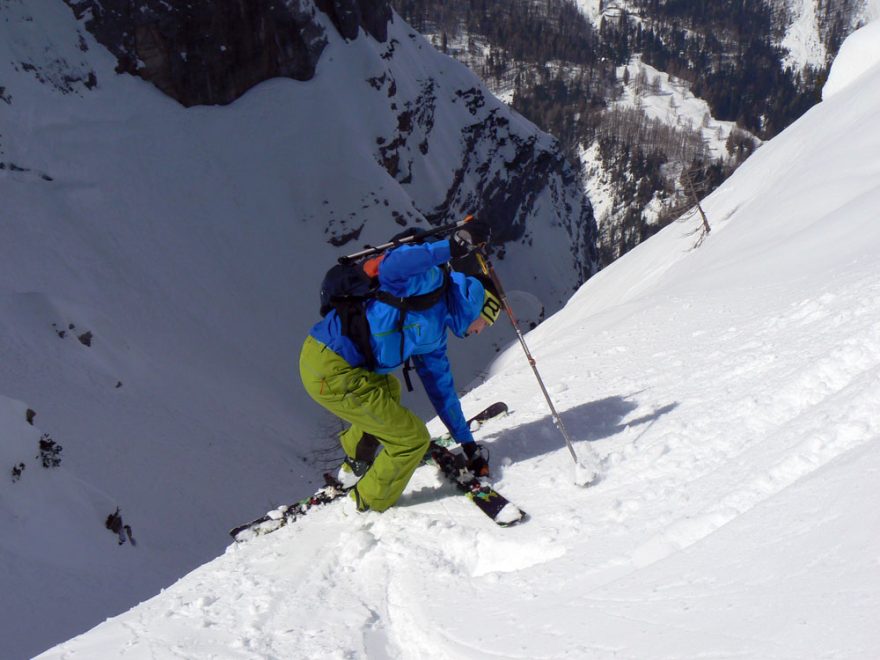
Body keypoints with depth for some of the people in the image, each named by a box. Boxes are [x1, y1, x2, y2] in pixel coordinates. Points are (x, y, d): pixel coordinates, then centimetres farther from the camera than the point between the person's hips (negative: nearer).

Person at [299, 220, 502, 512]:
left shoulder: (433, 337, 22)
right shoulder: (432, 282, -4)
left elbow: (441, 390, 29)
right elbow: (391, 267, -25)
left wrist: (467, 444, 34)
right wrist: (451, 247, -30)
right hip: (331, 373, -10)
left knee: (388, 389, 39)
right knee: (413, 439, 1)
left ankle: (355, 466, 44)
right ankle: (371, 502, 22)